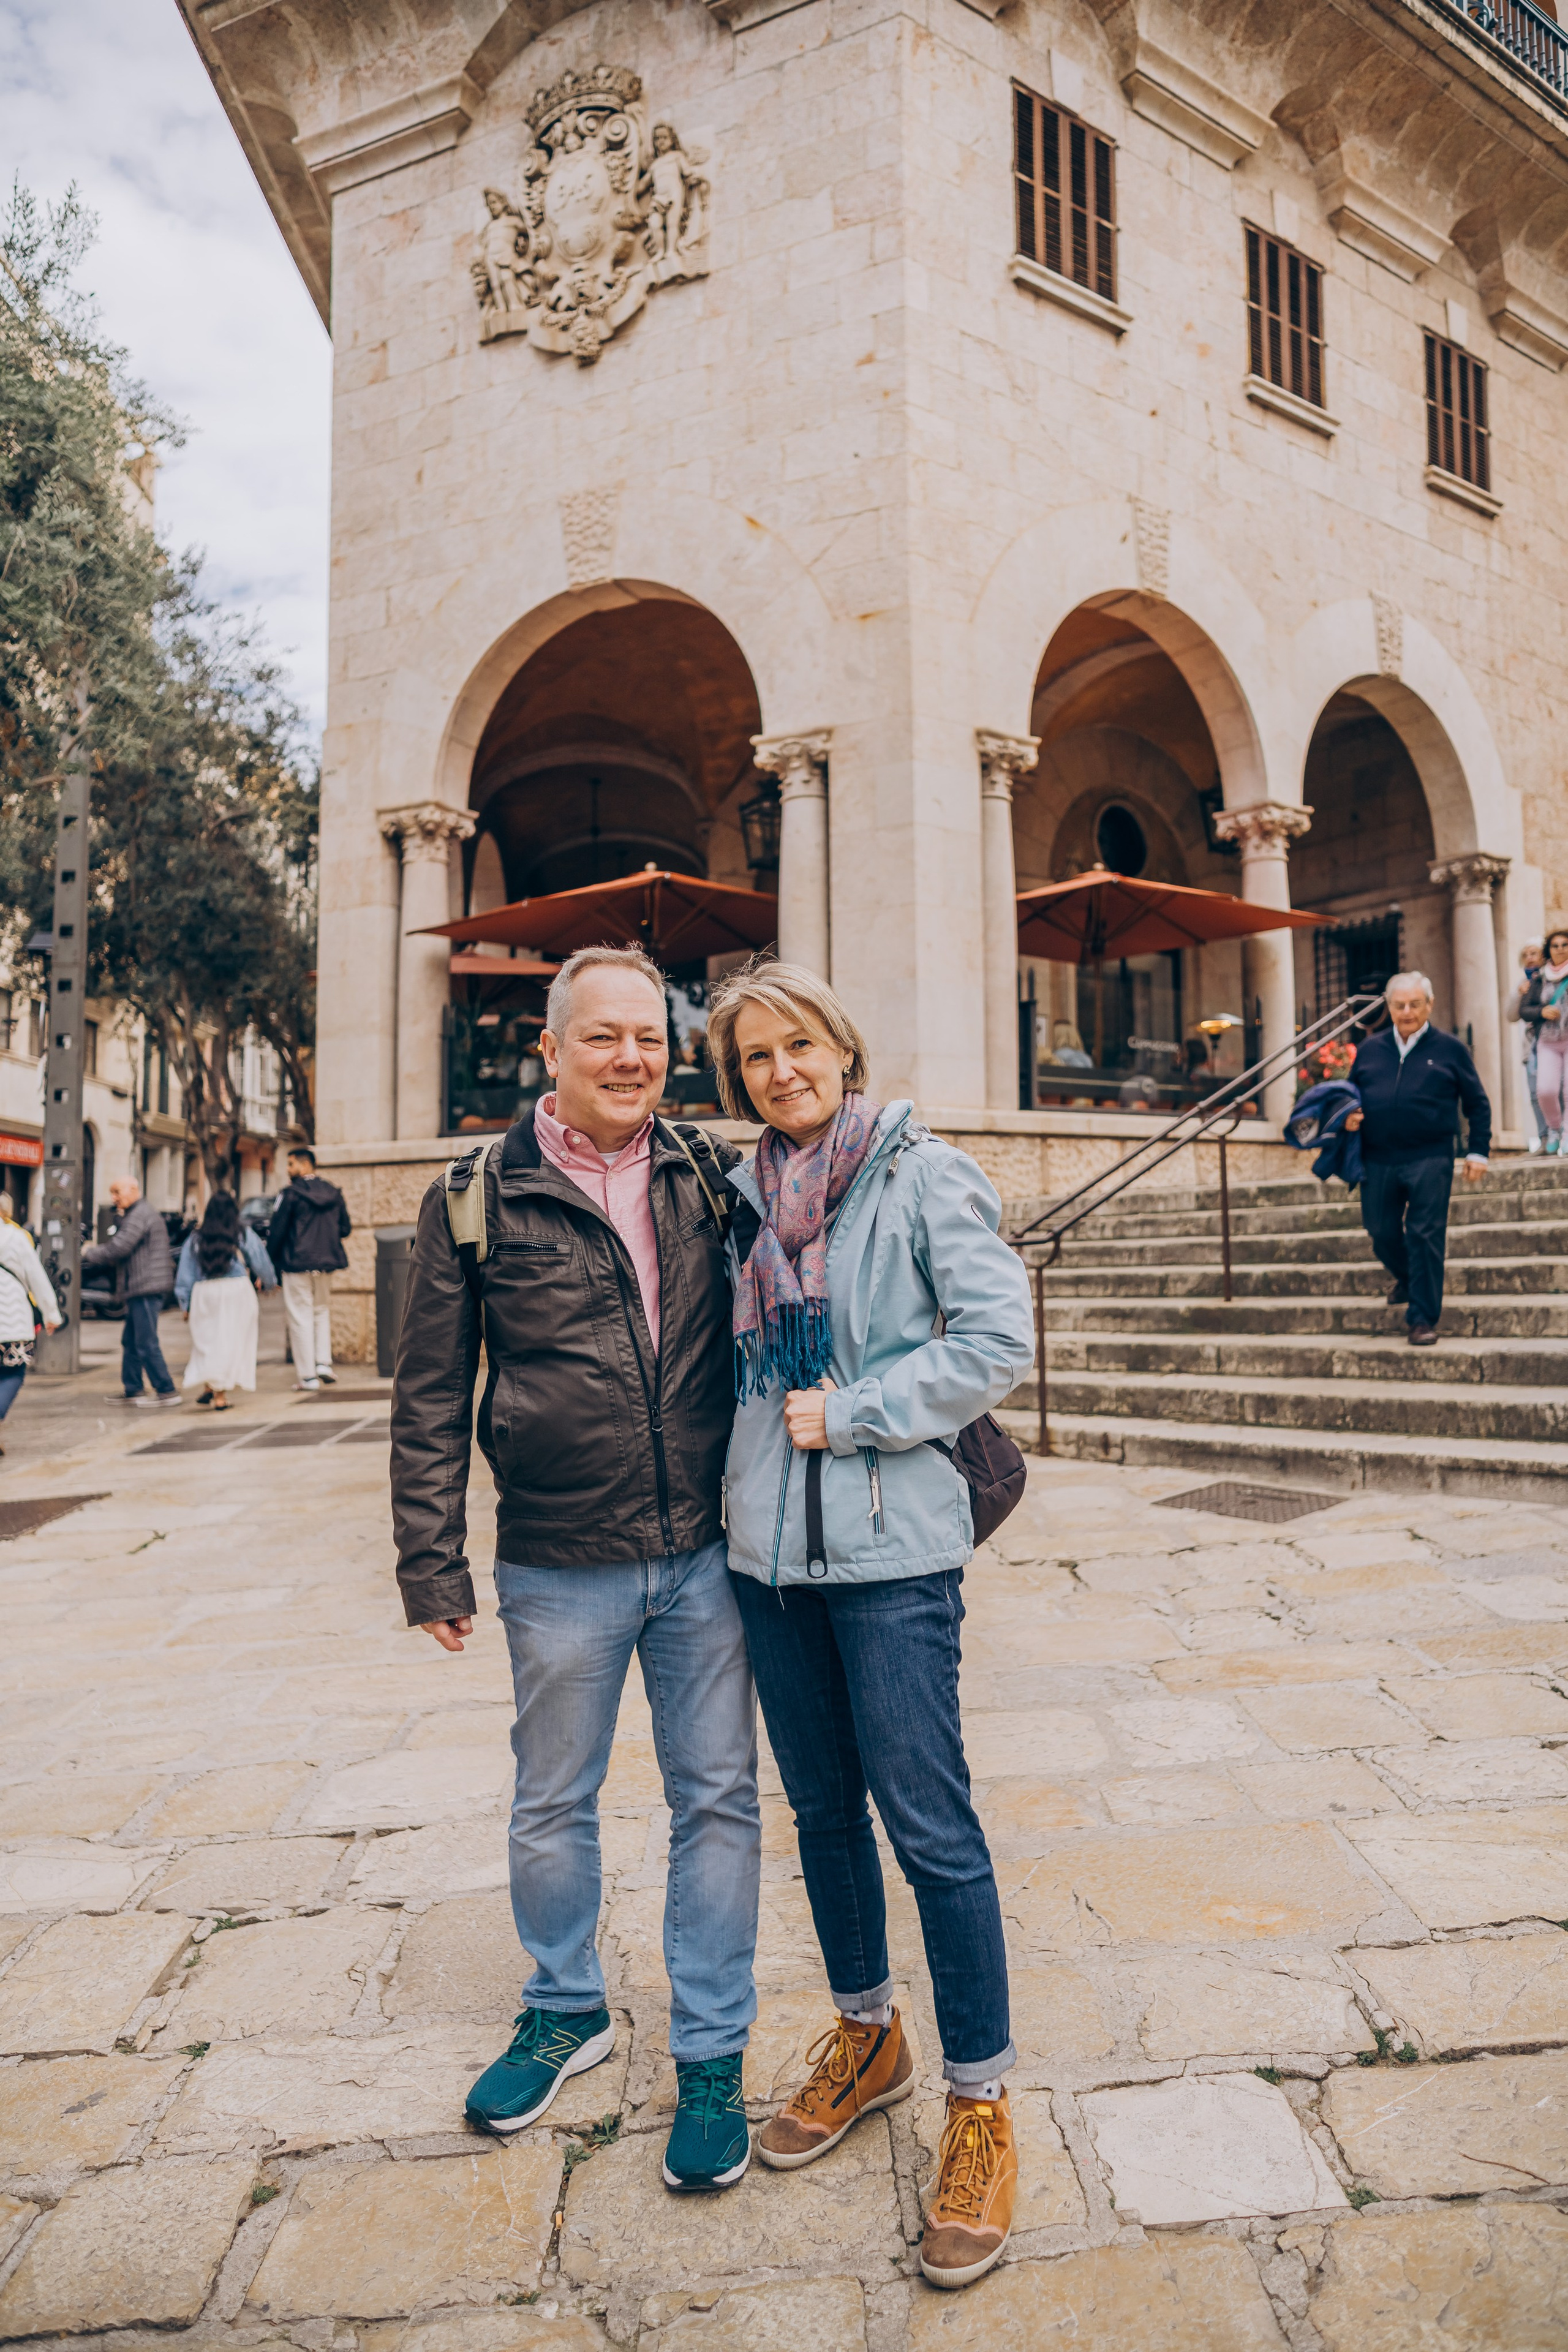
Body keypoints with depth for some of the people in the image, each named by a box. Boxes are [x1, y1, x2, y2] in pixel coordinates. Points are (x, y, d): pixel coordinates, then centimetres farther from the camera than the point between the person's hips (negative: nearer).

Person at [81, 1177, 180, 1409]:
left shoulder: (140, 1215, -13)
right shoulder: (134, 1214, 22)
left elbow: (119, 1248, -18)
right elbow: (123, 1250, 22)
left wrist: (88, 1254, -3)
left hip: (147, 1288, -11)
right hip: (140, 1288, 11)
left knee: (146, 1344, -9)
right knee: (130, 1341, 14)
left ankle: (168, 1392, -6)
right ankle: (132, 1392, 19)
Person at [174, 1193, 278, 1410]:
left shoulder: (195, 1239, 7)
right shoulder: (245, 1236, 2)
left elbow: (185, 1274, 8)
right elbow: (262, 1264, 9)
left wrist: (185, 1305, 13)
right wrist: (270, 1283, 28)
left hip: (204, 1294, 2)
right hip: (237, 1291, -2)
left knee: (207, 1342, 10)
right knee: (232, 1341, 1)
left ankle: (210, 1386, -1)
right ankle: (220, 1394, -1)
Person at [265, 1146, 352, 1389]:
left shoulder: (292, 1194, -11)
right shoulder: (334, 1194, 7)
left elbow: (277, 1230, -10)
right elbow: (345, 1229, 11)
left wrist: (270, 1260, 1)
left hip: (297, 1264, -5)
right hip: (326, 1264, 5)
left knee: (301, 1317, 1)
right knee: (322, 1311, 20)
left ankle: (307, 1376, 2)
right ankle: (324, 1362, 6)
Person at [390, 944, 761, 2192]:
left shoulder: (708, 1177, 1)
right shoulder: (479, 1198, -5)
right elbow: (430, 1397, -1)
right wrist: (433, 1565, -2)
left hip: (705, 1555, 1)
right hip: (562, 1571, -1)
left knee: (718, 1798, 11)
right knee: (553, 1806, 17)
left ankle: (712, 2052, 32)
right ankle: (567, 2011, 44)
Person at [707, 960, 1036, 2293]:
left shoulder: (923, 1173, -6)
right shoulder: (750, 1196, 10)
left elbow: (999, 1338, -13)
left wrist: (854, 1414, -13)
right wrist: (768, 1433, 6)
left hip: (892, 1545, -5)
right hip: (768, 1544, 6)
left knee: (929, 1824, 0)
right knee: (822, 1807, 18)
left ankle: (981, 2106, 20)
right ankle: (866, 2039, 39)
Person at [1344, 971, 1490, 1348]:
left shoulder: (1450, 1050, 4)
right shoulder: (1370, 1050, 11)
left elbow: (1478, 1104, 9)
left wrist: (1478, 1152, 3)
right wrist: (1349, 1117, -1)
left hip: (1429, 1161, -3)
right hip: (1378, 1161, 3)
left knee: (1425, 1236, -5)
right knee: (1381, 1232, 11)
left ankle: (1423, 1318, 3)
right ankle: (1406, 1279, 42)